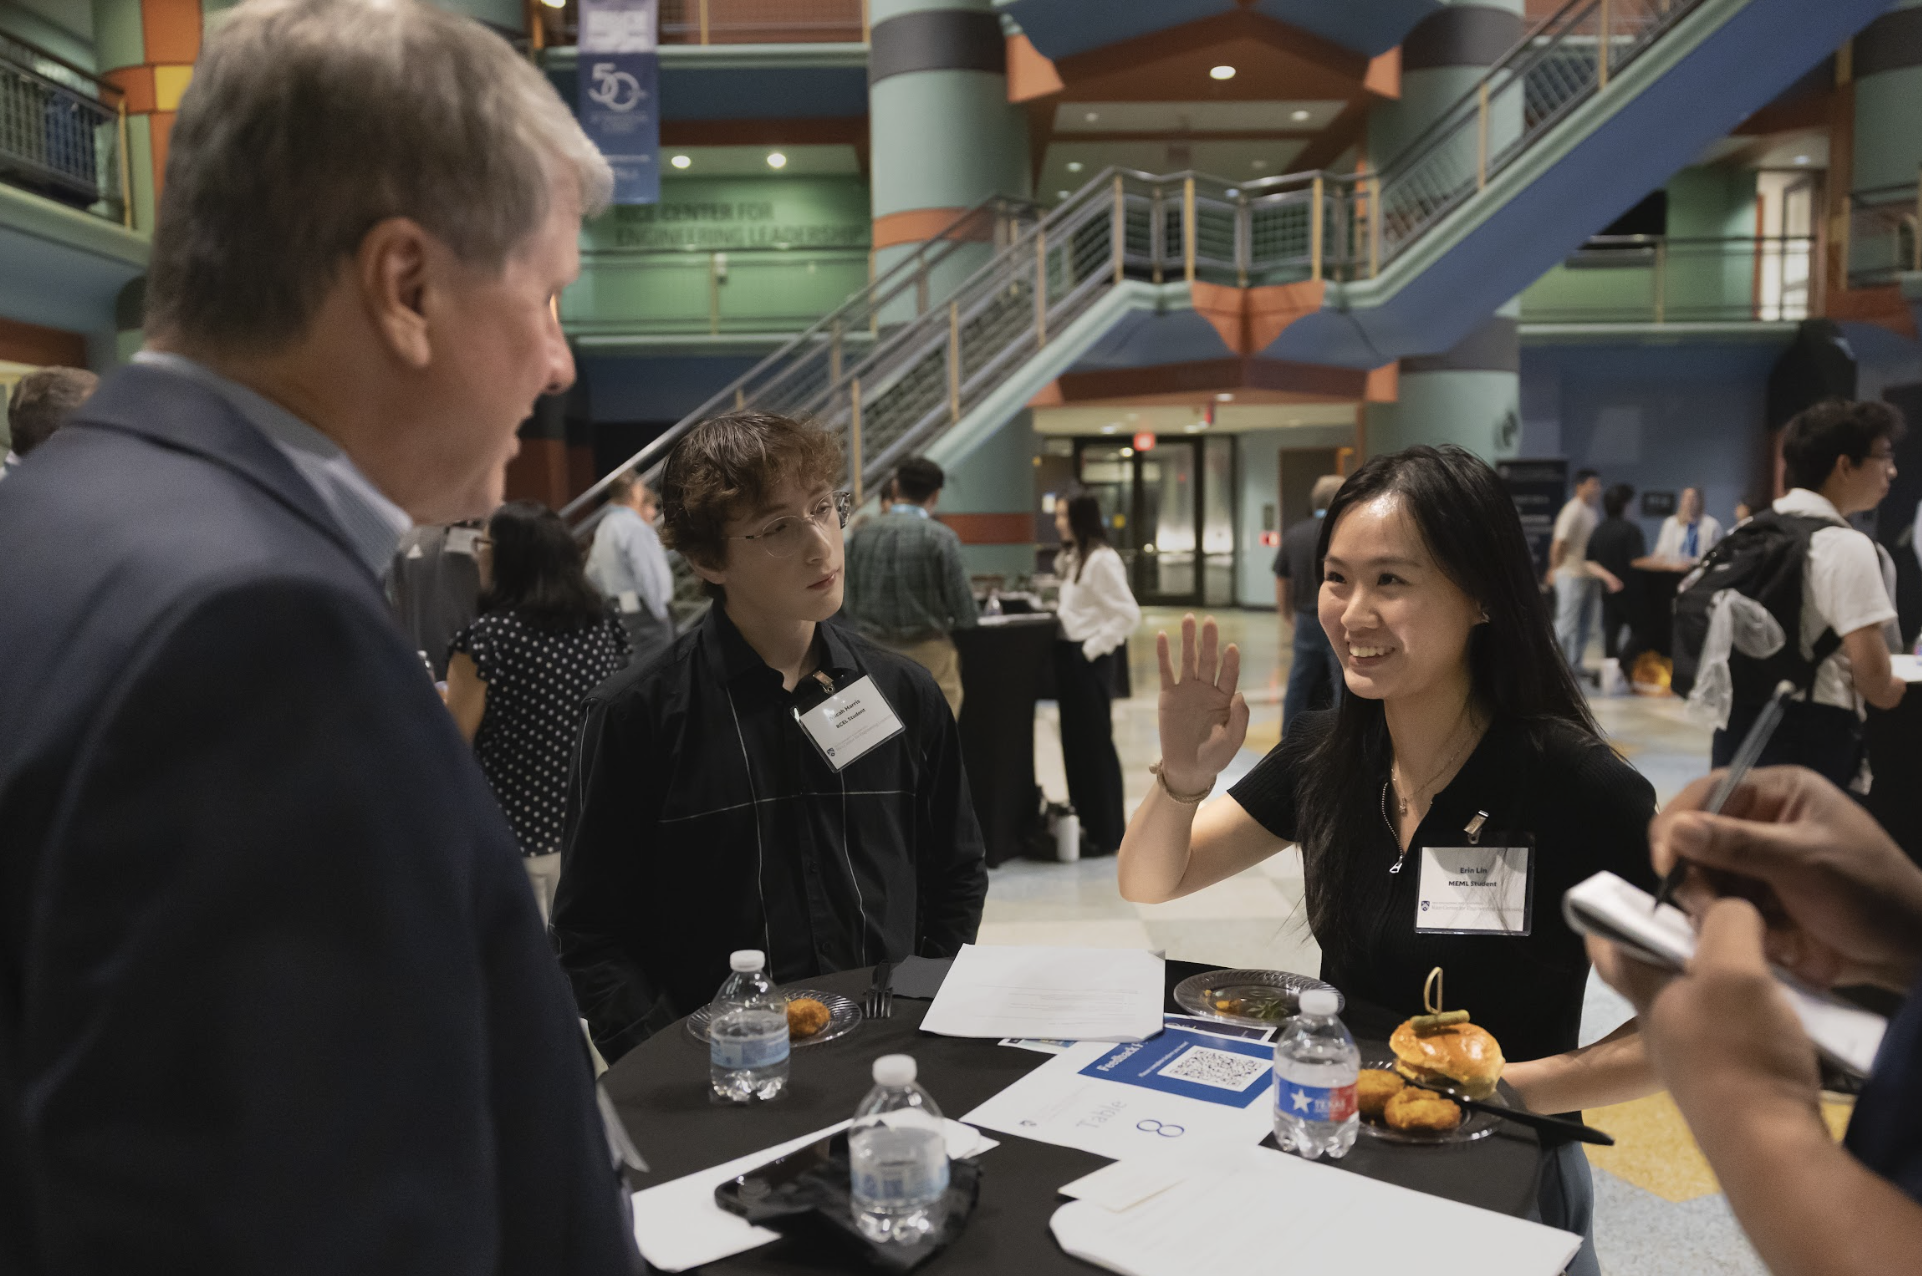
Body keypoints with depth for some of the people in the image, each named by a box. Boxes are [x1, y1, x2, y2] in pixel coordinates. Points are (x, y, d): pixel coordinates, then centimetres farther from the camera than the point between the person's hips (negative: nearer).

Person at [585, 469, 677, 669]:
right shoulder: (635, 527, -15)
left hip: (623, 606, 10)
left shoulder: (604, 527, 14)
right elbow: (647, 574, -20)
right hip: (645, 610, -10)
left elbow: (593, 574, 20)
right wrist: (661, 613, -14)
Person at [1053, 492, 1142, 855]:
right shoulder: (1071, 558, 13)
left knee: (1096, 743, -1)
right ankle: (1083, 822, 23)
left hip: (1090, 659, -9)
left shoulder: (1102, 559, -15)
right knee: (1073, 741, 13)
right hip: (1068, 654, 9)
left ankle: (1108, 833, 9)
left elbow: (1128, 614, -19)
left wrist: (1094, 647, -16)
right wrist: (1058, 614, 7)